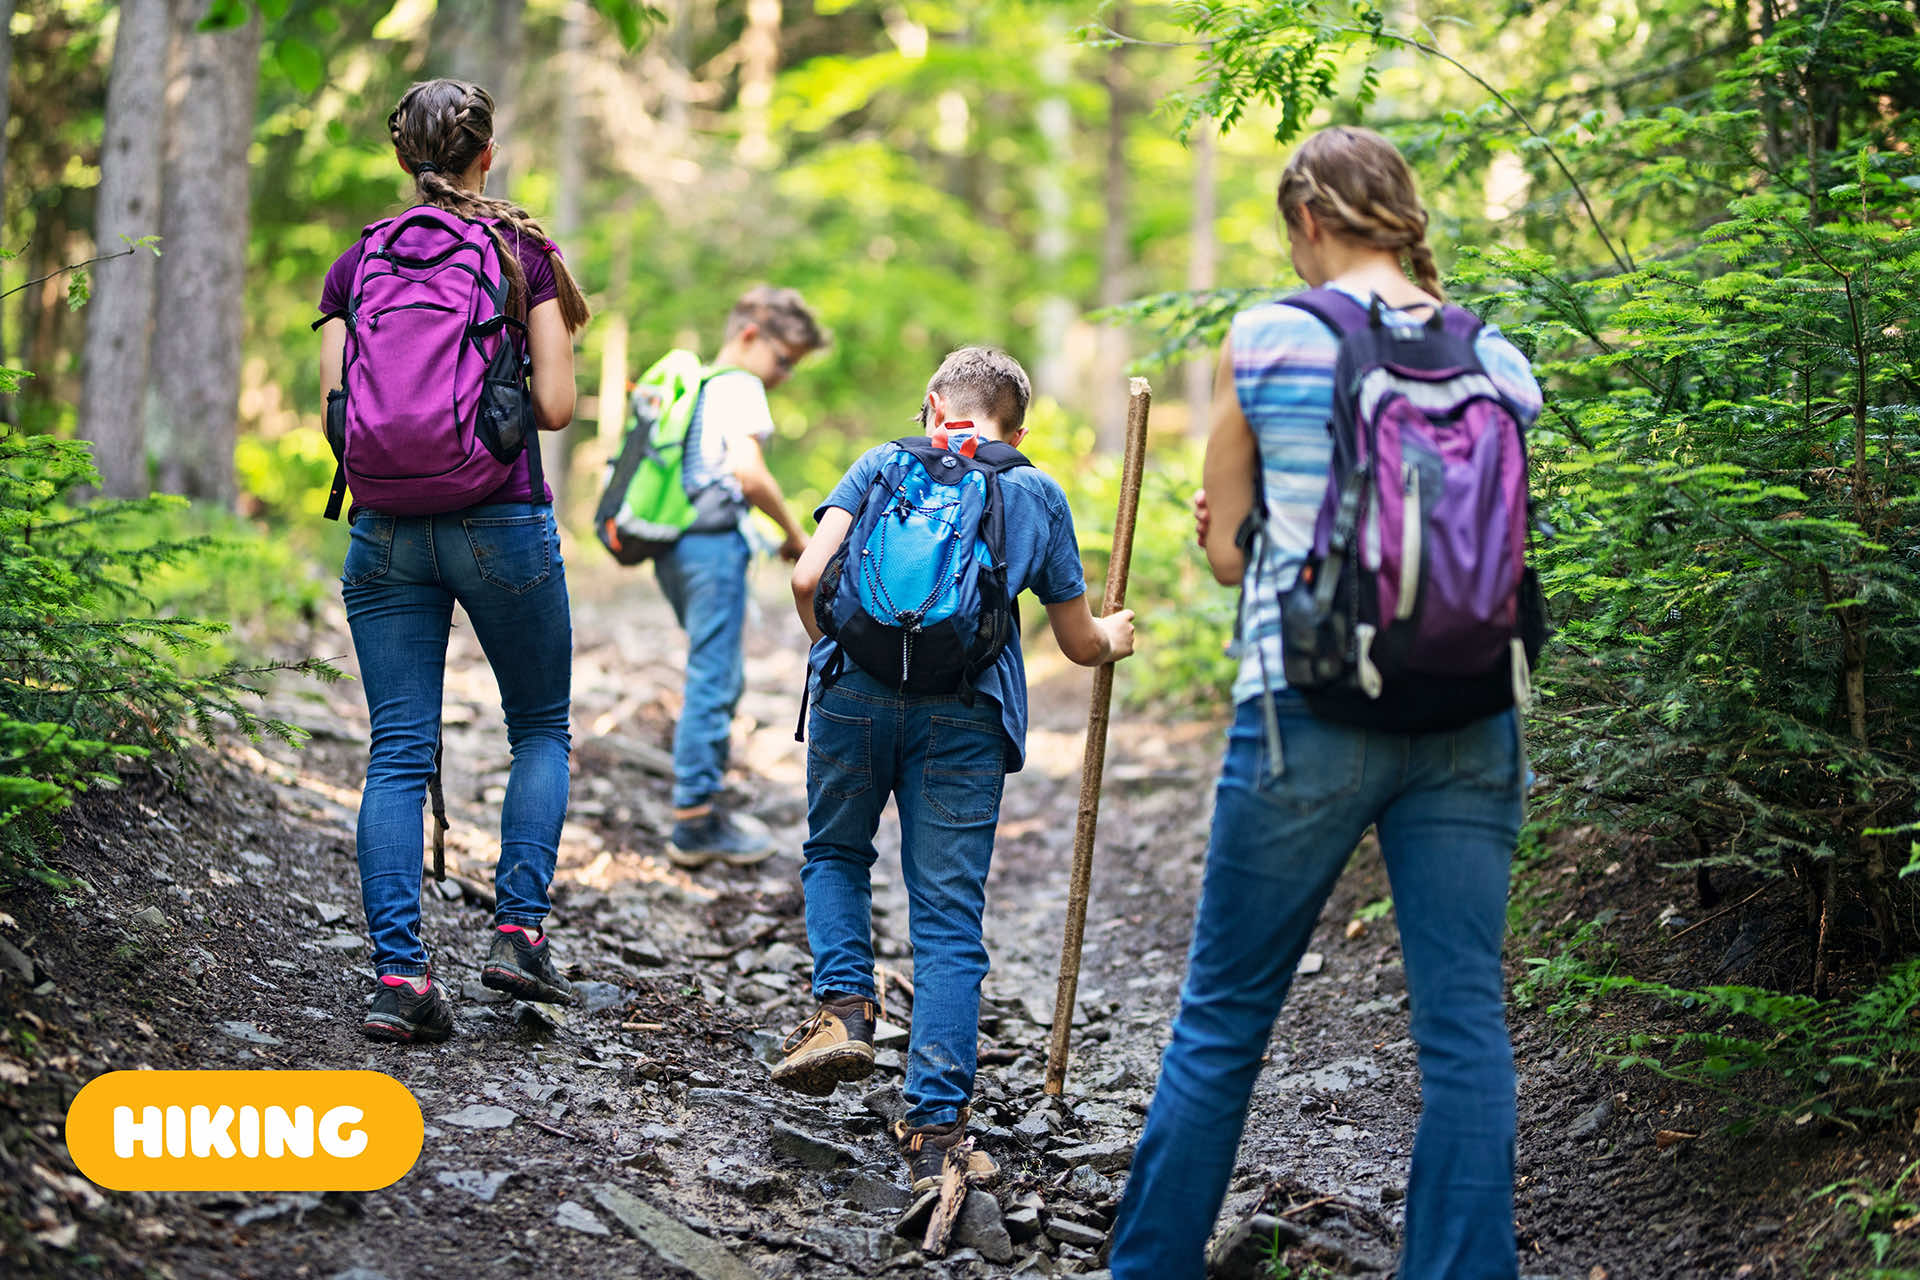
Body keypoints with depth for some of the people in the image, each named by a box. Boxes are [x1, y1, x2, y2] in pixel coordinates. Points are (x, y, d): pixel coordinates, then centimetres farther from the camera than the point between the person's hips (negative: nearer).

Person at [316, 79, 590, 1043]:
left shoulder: (356, 262, 8)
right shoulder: (523, 251, 0)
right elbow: (556, 406, -4)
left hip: (385, 526, 2)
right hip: (501, 521, -2)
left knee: (397, 753, 2)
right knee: (541, 728, 16)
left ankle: (398, 973, -6)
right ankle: (518, 929, 4)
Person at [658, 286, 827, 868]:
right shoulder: (739, 387, -8)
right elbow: (749, 472, -19)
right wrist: (794, 532, -10)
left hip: (671, 545, 10)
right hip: (713, 542, -10)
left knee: (721, 677, 17)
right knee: (714, 679, -5)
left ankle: (702, 803, 20)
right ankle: (696, 821, -3)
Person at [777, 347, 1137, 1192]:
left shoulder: (884, 464, 17)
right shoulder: (1038, 494, 20)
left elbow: (808, 578, 4)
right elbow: (1080, 644, 21)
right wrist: (1115, 638, 44)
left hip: (859, 688, 0)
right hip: (967, 709, 0)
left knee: (835, 853, 25)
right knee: (948, 920, 2)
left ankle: (843, 1005, 3)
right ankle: (935, 1128, -5)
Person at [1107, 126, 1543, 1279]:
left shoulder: (1267, 339, -2)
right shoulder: (1498, 359, 6)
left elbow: (1226, 551, 4)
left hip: (1311, 709, -3)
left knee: (1225, 1012, 9)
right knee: (1465, 1020, 5)